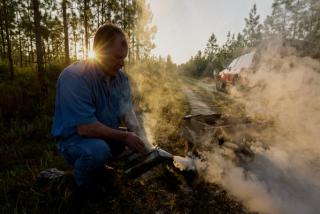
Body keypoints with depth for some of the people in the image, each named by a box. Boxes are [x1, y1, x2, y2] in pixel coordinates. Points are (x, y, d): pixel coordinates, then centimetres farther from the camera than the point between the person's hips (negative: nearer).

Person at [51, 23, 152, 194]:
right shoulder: (73, 77, -27)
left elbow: (127, 111, -7)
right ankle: (83, 186, -1)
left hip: (106, 135, 7)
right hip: (74, 138, -7)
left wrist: (142, 140, -22)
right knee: (98, 149, -35)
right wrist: (124, 136, -24)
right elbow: (85, 128, -30)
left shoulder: (121, 77, -4)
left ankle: (100, 169, 15)